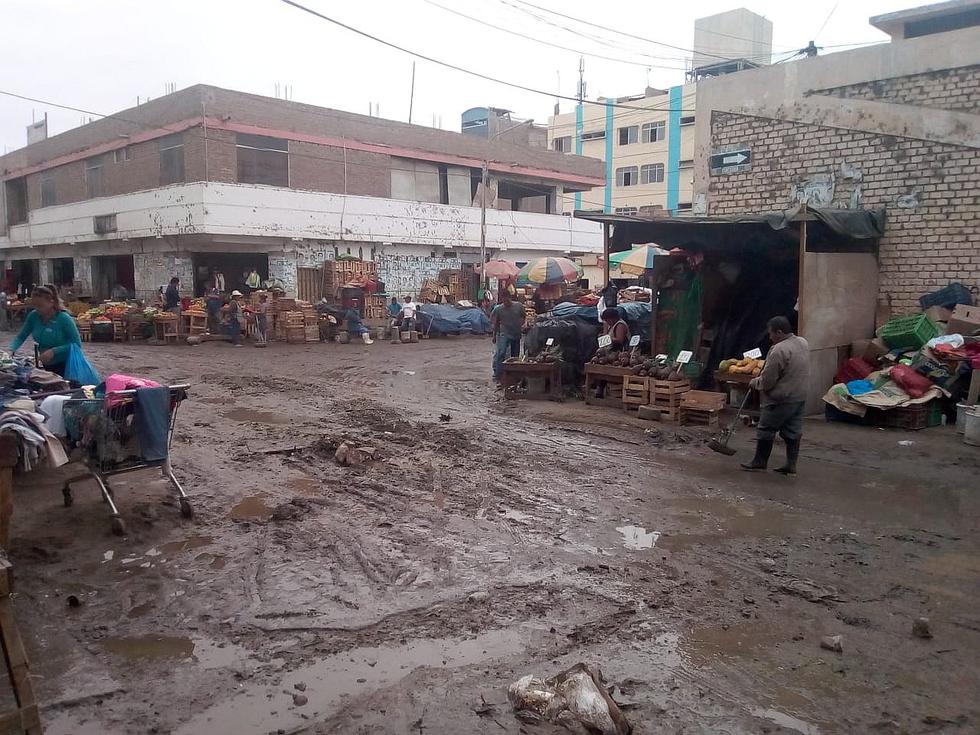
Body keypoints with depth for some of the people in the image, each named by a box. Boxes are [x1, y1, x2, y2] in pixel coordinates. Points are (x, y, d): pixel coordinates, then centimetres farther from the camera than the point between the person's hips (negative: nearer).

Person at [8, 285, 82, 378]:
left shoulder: (64, 318, -18)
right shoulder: (33, 316, -4)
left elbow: (77, 345, -18)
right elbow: (21, 337, 6)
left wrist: (54, 351, -26)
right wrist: (11, 350, -13)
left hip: (66, 366, -5)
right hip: (47, 366, 5)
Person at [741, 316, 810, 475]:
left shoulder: (779, 350, -23)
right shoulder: (803, 343, 6)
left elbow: (767, 381, -19)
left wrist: (755, 382, -1)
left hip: (781, 399, -9)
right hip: (800, 396, 9)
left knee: (766, 430, 5)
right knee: (793, 431, 12)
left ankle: (760, 462, 16)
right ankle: (791, 465, 15)